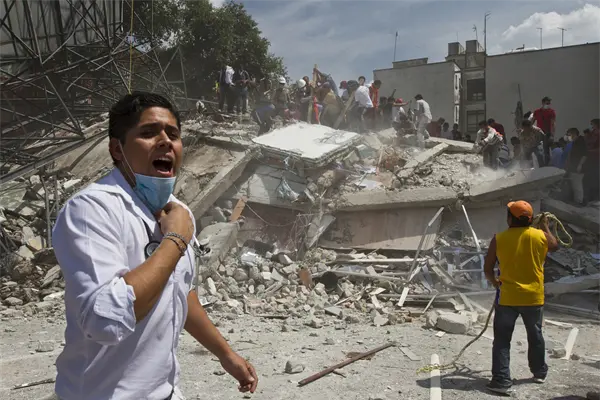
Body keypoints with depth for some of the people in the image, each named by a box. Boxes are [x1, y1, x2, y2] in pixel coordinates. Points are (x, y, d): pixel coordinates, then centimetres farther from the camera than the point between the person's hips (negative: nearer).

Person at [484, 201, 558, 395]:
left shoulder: (499, 239, -10)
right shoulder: (540, 235, -5)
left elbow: (488, 269, -4)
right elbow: (555, 245, 20)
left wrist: (495, 282, 15)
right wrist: (545, 227, 33)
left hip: (507, 297, -3)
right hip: (534, 297, 3)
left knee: (502, 340, 3)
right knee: (535, 336, 22)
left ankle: (501, 380, -2)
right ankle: (540, 373, 38)